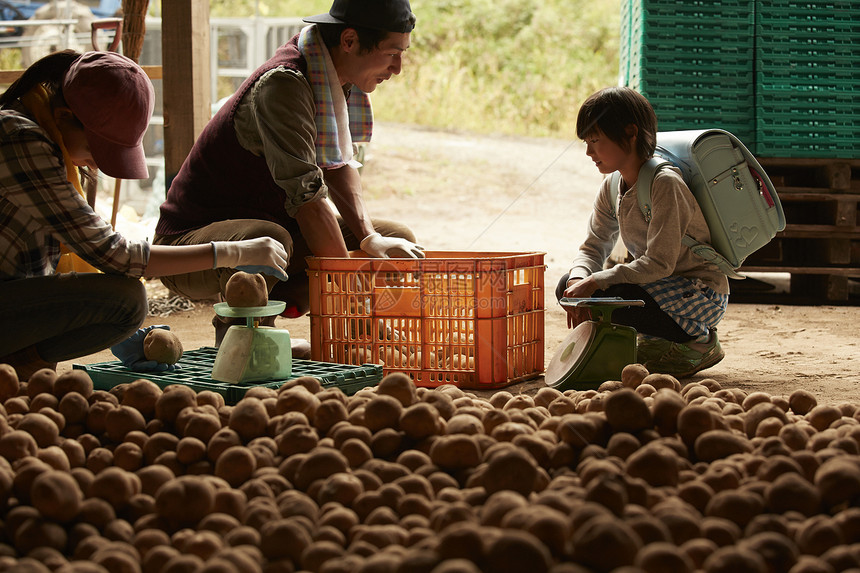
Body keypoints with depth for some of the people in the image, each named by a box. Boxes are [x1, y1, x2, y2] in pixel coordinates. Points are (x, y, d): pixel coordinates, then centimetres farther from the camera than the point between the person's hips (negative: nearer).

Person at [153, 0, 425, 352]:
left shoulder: (333, 78, 2)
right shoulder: (283, 84, -26)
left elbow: (340, 164, 7)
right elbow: (306, 194, -30)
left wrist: (369, 237, -10)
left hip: (269, 228, 9)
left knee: (399, 239, 2)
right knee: (267, 241, -42)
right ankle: (239, 329, -10)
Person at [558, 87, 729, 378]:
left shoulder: (665, 184, -21)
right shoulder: (611, 189, 5)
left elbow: (659, 264, -27)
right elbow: (593, 248, 5)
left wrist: (595, 282, -30)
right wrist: (579, 280, -19)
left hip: (700, 293, -8)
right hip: (658, 287, 9)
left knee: (604, 296, -29)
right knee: (568, 286, -5)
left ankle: (698, 342, -6)